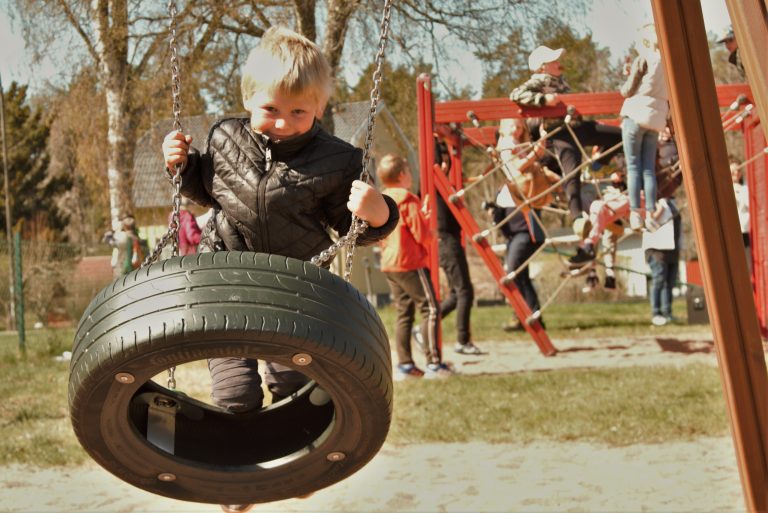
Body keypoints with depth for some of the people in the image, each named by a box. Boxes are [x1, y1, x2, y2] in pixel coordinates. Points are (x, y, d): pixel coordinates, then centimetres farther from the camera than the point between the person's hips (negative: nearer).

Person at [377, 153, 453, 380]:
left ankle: (405, 365, 8)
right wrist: (427, 221, 6)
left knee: (404, 313, 10)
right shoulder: (407, 200, -13)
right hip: (410, 263, -9)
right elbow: (421, 234, -16)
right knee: (430, 309, -5)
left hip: (389, 265, 9)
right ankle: (434, 363, -10)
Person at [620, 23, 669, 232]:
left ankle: (635, 213, -10)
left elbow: (628, 90, 0)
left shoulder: (642, 60, -1)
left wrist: (622, 88, 18)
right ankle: (650, 215, -1)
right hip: (656, 119, 5)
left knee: (633, 166, -4)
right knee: (649, 168, 6)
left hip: (636, 114, -5)